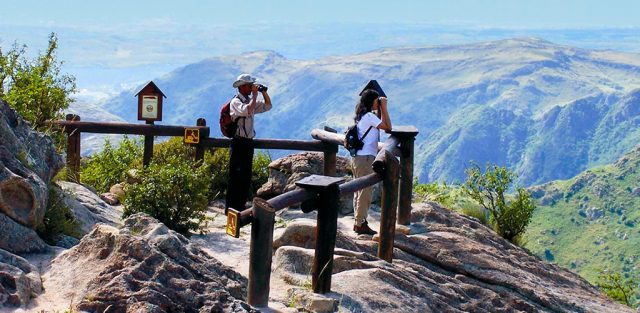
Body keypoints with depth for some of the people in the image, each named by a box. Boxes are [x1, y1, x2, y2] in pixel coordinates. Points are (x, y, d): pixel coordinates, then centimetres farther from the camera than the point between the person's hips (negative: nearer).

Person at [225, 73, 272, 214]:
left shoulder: (250, 100, 14)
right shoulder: (236, 102, -10)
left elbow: (267, 106, 19)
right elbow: (247, 110, -28)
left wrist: (264, 93, 4)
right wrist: (255, 95, -18)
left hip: (248, 142, 8)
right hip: (238, 143, -8)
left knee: (246, 177, 12)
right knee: (235, 176, -7)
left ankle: (241, 206, 20)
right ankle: (231, 208, -3)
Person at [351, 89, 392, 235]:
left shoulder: (361, 116, 14)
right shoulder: (369, 116, -14)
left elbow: (381, 126, 21)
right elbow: (388, 127, -14)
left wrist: (381, 109, 13)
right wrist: (384, 108, -9)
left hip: (358, 157, 10)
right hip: (365, 158, -10)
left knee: (360, 191, 14)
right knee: (365, 192, -4)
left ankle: (358, 222, 20)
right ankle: (360, 224, -1)